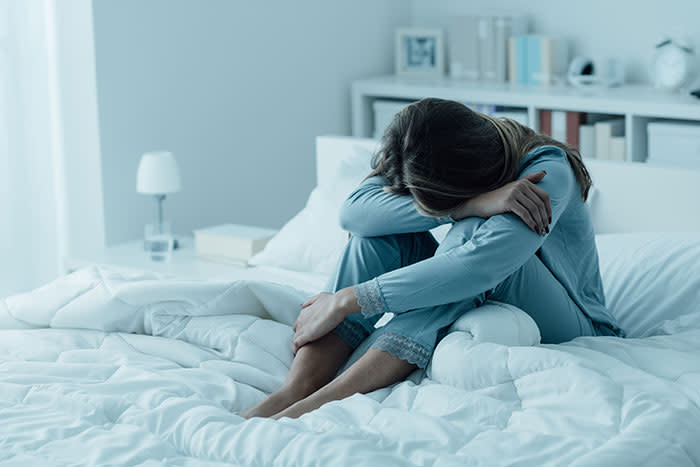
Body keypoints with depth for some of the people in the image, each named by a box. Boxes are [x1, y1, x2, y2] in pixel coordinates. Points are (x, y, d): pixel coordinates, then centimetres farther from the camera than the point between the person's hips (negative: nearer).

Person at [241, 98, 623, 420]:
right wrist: (469, 205, -39)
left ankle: (330, 398, -43)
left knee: (479, 232, -34)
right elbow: (352, 213, -27)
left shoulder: (548, 171, -27)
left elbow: (479, 266, -40)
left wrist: (344, 301, -39)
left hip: (565, 330, -5)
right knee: (385, 220, -18)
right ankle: (295, 390, -32)